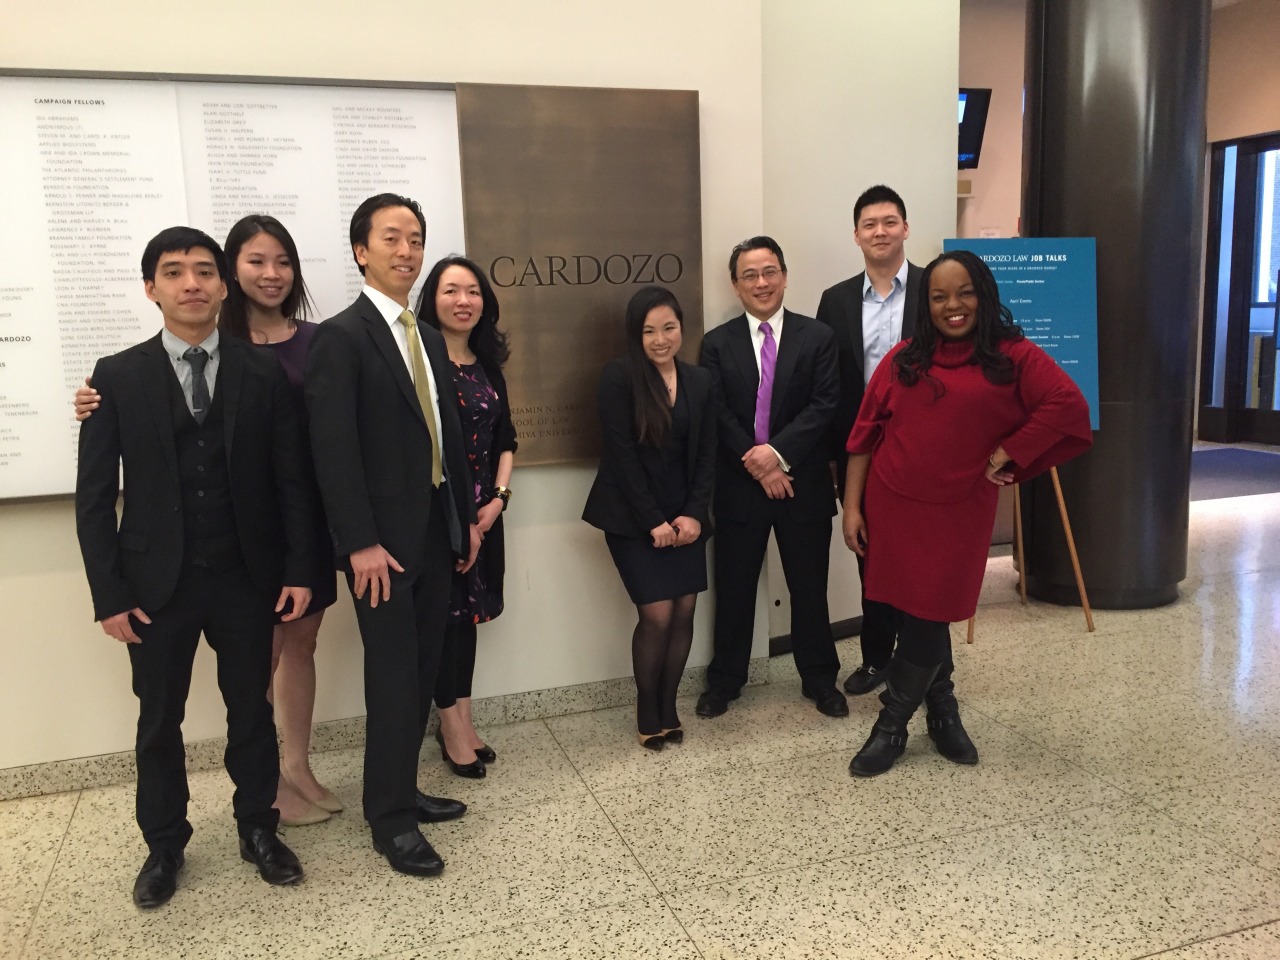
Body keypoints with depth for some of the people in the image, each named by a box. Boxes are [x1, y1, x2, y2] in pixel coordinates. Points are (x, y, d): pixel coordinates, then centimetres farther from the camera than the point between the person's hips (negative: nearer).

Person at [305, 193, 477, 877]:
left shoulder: (428, 338, 14)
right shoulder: (340, 337, -10)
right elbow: (335, 450, -16)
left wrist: (467, 516, 14)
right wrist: (362, 544, -20)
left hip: (437, 534, 7)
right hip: (383, 540, -7)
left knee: (421, 672, 13)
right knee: (394, 678, 0)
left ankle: (401, 790, 28)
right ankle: (391, 820, 13)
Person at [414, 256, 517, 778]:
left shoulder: (488, 365, 9)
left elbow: (505, 439, 12)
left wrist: (498, 496, -2)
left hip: (482, 512, 6)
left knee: (468, 611, 13)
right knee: (444, 613, 3)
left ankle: (461, 718, 26)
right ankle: (453, 726, 17)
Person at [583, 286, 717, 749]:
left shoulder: (700, 381, 5)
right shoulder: (618, 377, -10)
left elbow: (707, 454, 5)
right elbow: (622, 455, -13)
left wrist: (694, 514, -7)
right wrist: (652, 521, -14)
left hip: (685, 516, 5)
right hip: (634, 517, -4)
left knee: (684, 613, 3)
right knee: (657, 615, -7)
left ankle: (668, 708, 21)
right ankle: (647, 713, 15)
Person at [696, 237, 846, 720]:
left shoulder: (817, 337, 1)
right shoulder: (716, 344, 3)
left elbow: (824, 407, -8)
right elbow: (719, 415, -5)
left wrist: (777, 451, -19)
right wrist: (757, 466, -14)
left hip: (803, 484, 0)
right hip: (739, 486, 1)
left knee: (809, 587, 11)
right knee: (733, 588, 10)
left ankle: (819, 679, 27)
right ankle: (724, 680, 25)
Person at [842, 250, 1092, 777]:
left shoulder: (1012, 356, -1)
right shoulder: (904, 358, 5)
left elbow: (1068, 404, -11)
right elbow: (866, 433, 4)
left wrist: (1004, 456, -11)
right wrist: (851, 506, 0)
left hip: (959, 512, -2)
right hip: (892, 506, 2)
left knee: (927, 616, 2)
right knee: (924, 614, 10)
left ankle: (892, 725, 20)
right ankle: (942, 710, 32)